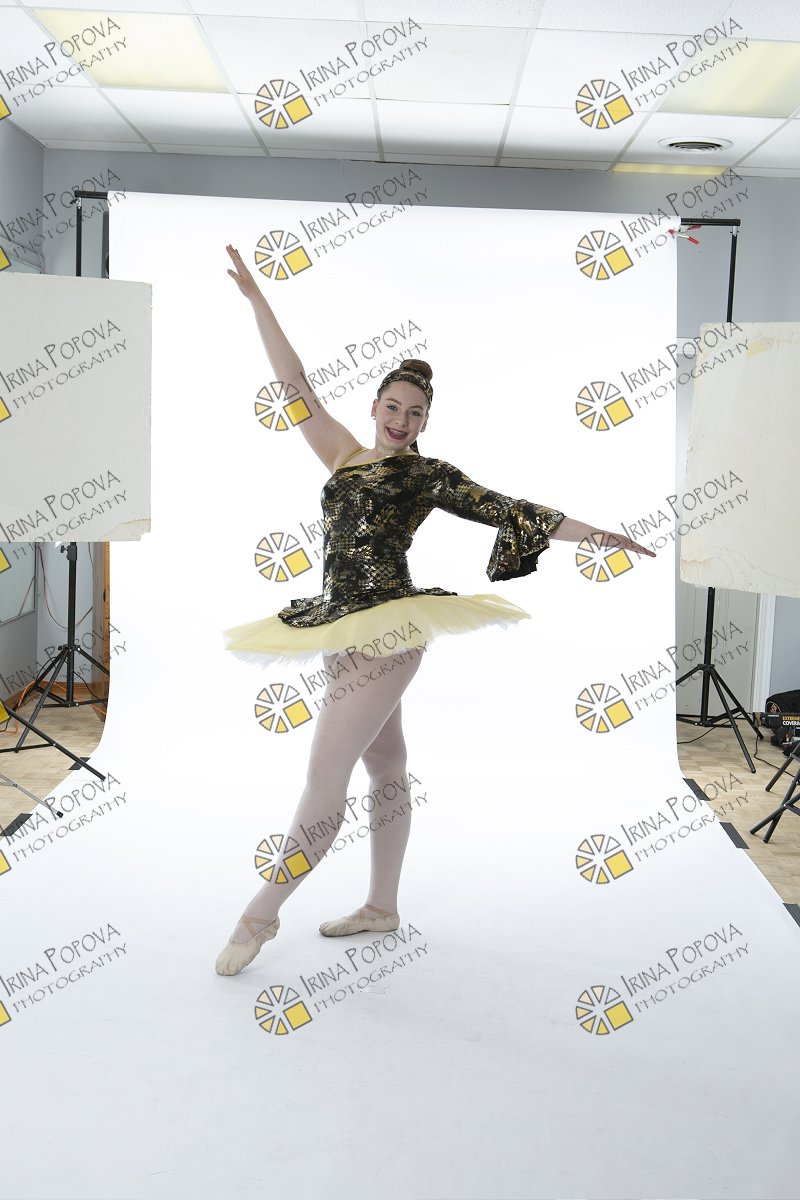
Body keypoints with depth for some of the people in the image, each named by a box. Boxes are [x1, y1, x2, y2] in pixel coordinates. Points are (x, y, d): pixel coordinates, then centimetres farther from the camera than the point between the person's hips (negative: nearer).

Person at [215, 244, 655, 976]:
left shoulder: (429, 475, 2)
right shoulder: (344, 454, 15)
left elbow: (513, 513, 1)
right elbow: (296, 384, 17)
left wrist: (598, 534, -4)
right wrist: (256, 298, 18)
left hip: (387, 630, -6)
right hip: (343, 628, 6)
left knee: (325, 775, -9)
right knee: (385, 769, 15)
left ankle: (263, 913, 0)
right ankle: (382, 908, 25)